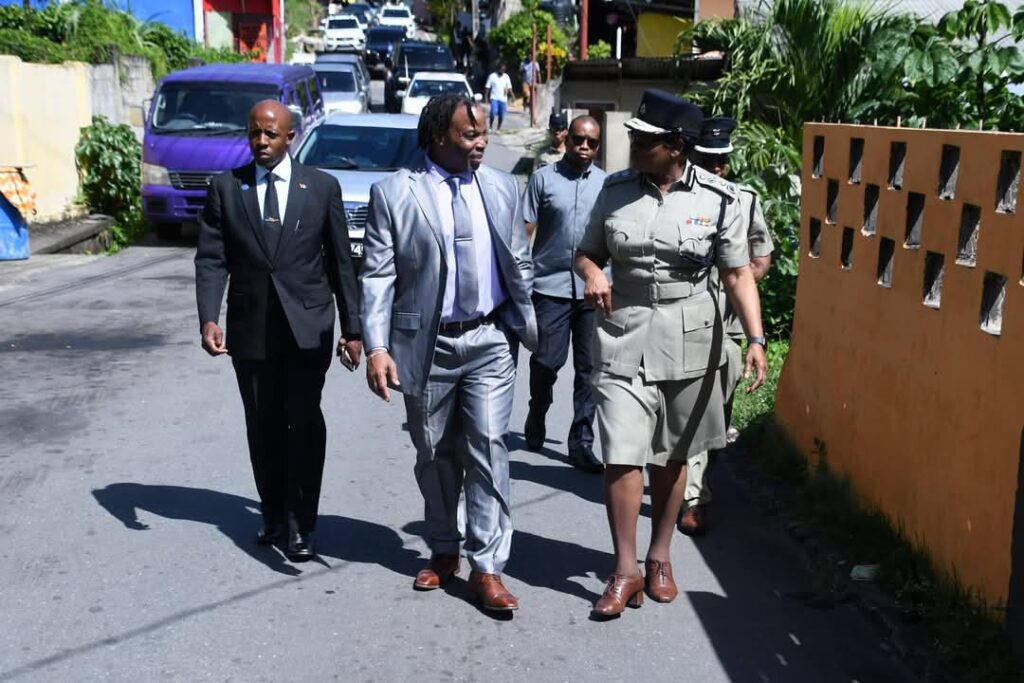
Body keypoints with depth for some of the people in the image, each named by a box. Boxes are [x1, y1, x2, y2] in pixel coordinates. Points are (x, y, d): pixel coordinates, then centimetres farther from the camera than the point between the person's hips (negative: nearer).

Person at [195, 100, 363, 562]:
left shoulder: (322, 187, 3)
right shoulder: (225, 187, 5)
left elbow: (341, 262, 5)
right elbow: (211, 259, 0)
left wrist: (351, 327, 3)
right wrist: (208, 318, -14)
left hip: (308, 326, -2)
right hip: (250, 328, 2)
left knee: (304, 421, -9)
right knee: (263, 427, 10)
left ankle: (300, 524, 2)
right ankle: (273, 514, 26)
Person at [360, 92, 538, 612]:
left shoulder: (502, 188, 5)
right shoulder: (393, 193, -4)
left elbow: (520, 266, 11)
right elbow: (377, 276, -6)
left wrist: (530, 329, 9)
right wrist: (377, 347, -14)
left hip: (490, 341, 1)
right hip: (426, 344, -1)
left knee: (488, 448, -4)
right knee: (435, 455, 13)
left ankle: (486, 567, 3)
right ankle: (444, 551, 31)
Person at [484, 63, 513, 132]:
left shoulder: (506, 77, 10)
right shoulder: (492, 76, 1)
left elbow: (509, 88, 11)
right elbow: (487, 87, 1)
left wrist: (512, 95, 0)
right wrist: (486, 97, -6)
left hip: (503, 99, 3)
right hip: (494, 98, -3)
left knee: (502, 115, 2)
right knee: (493, 112, -19)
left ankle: (498, 128, 17)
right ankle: (490, 127, -3)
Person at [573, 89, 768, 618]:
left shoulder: (718, 199, -5)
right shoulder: (616, 190, 1)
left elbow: (738, 276, -2)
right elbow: (587, 252, 12)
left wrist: (755, 339, -13)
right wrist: (591, 273, -11)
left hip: (689, 342, 0)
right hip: (624, 339, 1)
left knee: (670, 456, 12)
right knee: (621, 454, -6)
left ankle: (660, 557, 29)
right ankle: (625, 569, 6)